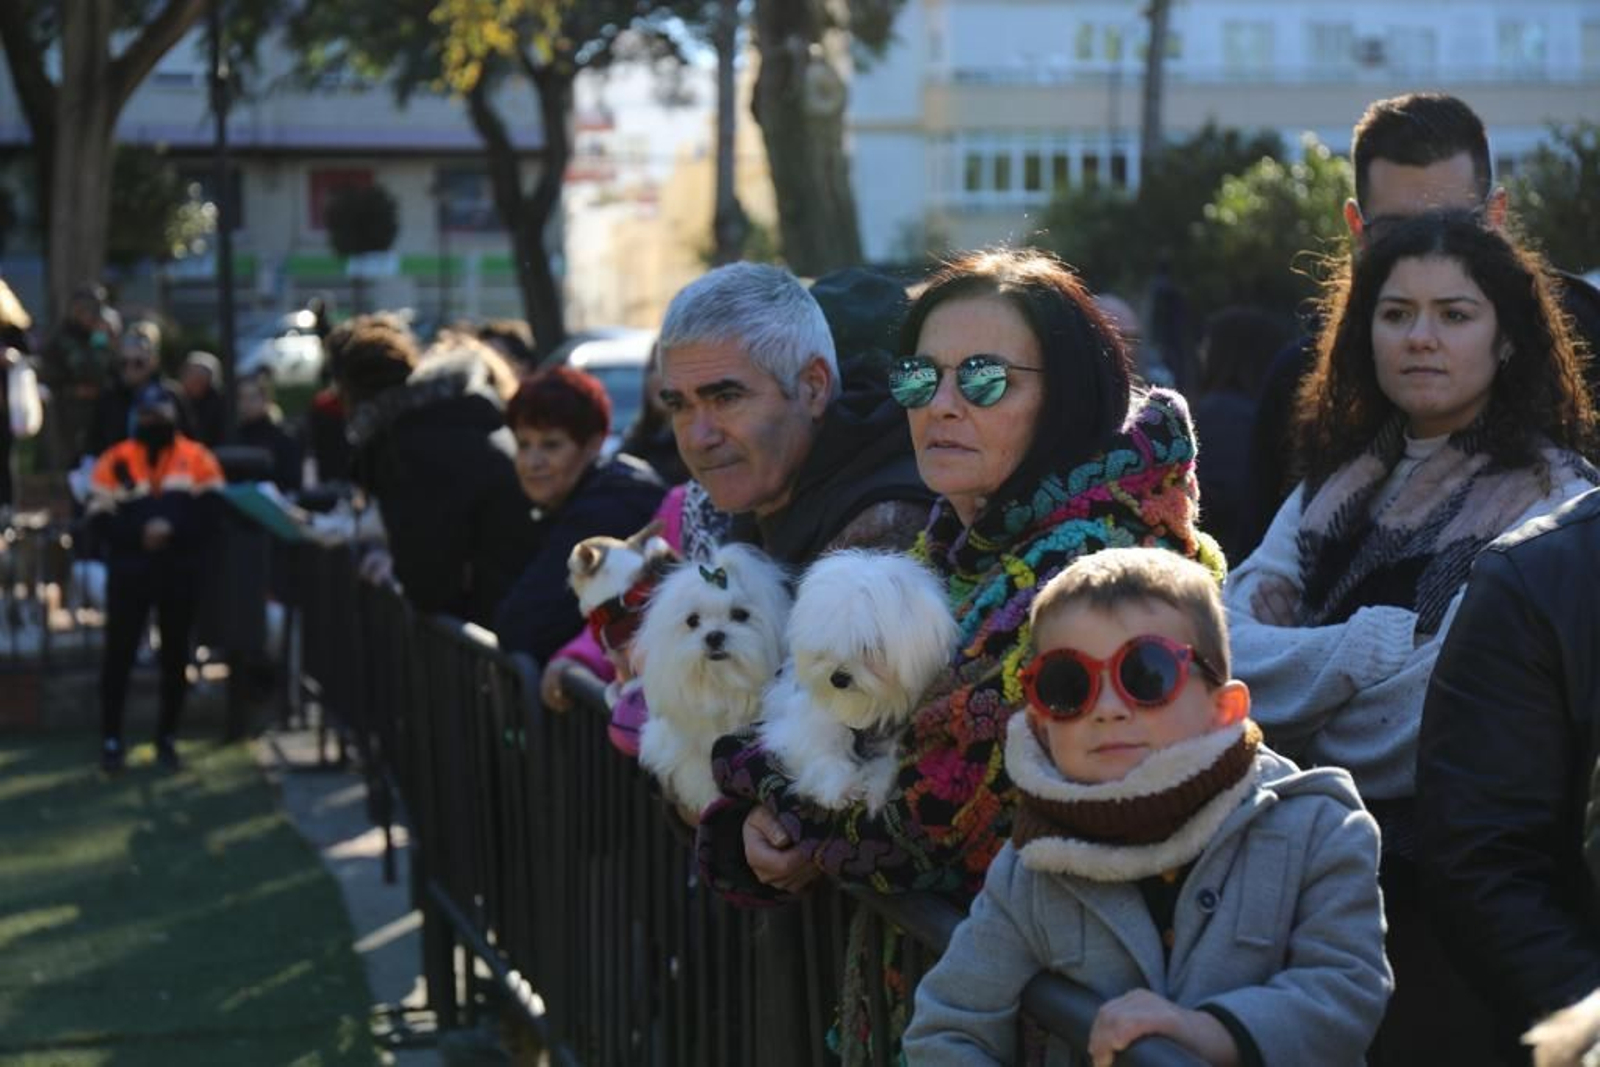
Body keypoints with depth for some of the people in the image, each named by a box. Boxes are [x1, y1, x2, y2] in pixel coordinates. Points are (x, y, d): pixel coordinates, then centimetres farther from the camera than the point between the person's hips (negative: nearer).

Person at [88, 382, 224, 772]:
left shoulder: (198, 458, 2)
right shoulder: (115, 461, 1)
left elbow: (210, 513, -5)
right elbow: (102, 520, -5)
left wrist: (174, 529, -21)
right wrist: (140, 534, -21)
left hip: (182, 572, 1)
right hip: (129, 571, -1)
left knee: (175, 654, 9)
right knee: (119, 653, -2)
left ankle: (168, 737, 20)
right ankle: (111, 739, 6)